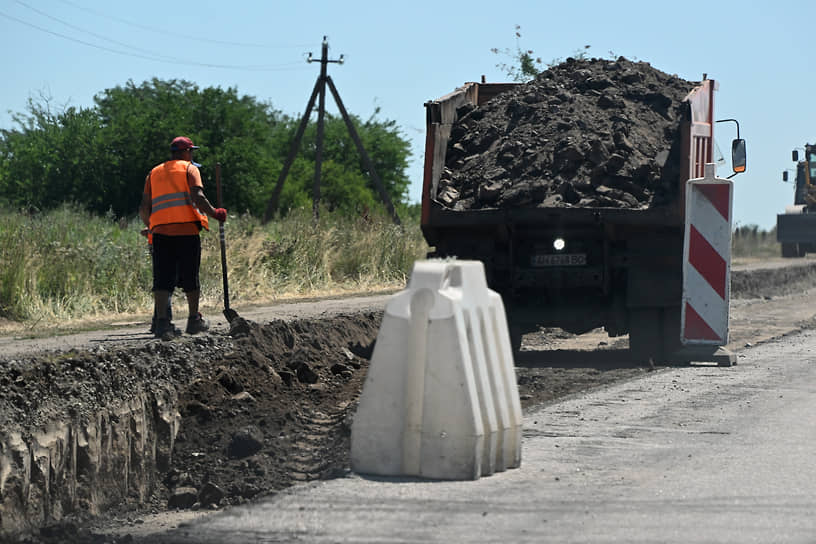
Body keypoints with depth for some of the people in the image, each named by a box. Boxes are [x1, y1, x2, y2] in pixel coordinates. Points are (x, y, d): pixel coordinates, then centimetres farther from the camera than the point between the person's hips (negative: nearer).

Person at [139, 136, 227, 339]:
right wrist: (214, 214, -2)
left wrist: (150, 227, 29)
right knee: (190, 277, 9)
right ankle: (194, 320, 21)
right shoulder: (189, 169, 7)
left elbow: (144, 209, 14)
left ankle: (162, 322, -15)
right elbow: (197, 197, -10)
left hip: (161, 231, 3)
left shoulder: (154, 173, 20)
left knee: (163, 279, -2)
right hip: (187, 230, -3)